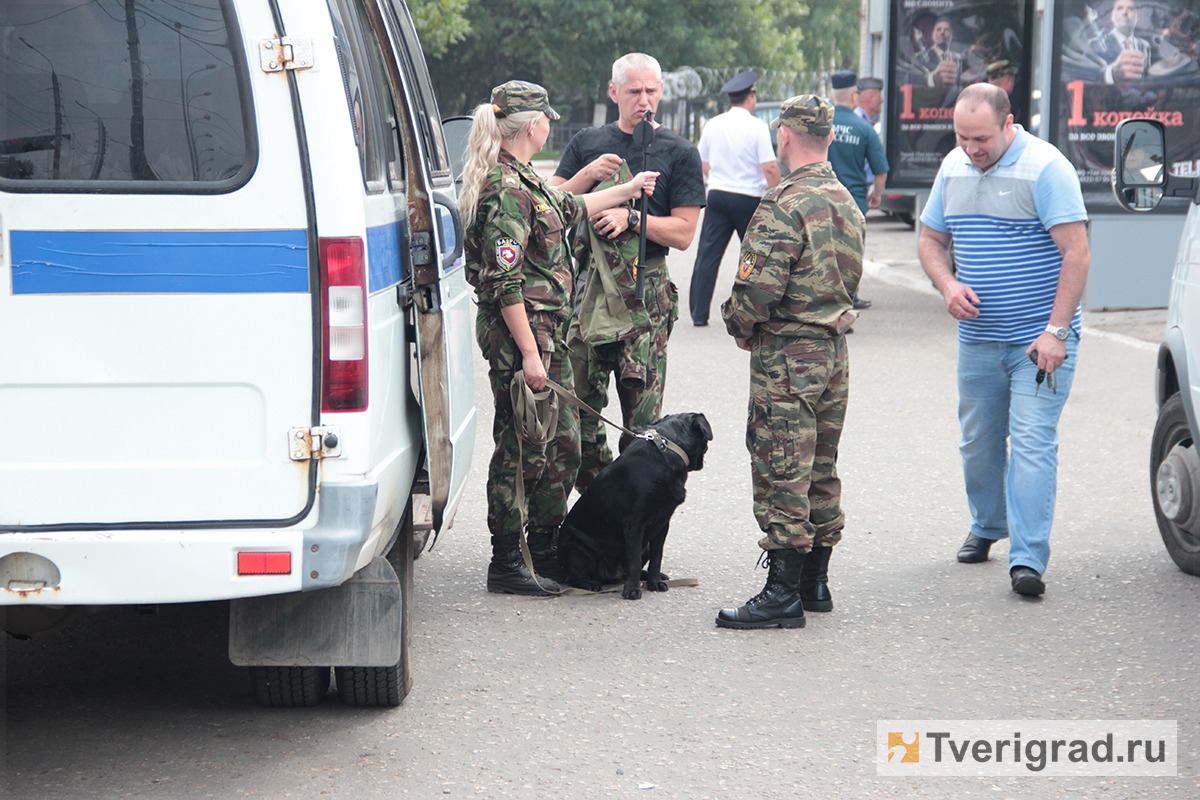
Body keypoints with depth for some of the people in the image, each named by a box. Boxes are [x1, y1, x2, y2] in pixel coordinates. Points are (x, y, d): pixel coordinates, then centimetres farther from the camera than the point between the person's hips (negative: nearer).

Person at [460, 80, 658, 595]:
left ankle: (546, 552, 25)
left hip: (545, 331, 10)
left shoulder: (522, 182, 14)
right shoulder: (507, 191, -17)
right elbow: (504, 282, -21)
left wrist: (627, 190, 46)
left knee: (562, 445, 15)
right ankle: (506, 565, 4)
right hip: (519, 335, -10)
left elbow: (567, 209, 35)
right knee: (522, 450, -4)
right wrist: (529, 353, -21)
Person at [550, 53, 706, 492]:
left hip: (646, 290, -3)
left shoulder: (679, 153, 5)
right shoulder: (585, 144, 14)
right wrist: (589, 175, -8)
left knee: (641, 414, -5)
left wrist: (631, 218, -13)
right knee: (578, 404, 0)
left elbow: (683, 233, 0)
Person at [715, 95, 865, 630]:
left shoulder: (786, 206, -18)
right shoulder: (847, 204, 10)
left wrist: (739, 327, -4)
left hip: (786, 358, -9)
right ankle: (814, 581, 23)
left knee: (781, 474, -5)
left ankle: (783, 595, -5)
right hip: (834, 352, 9)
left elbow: (759, 287, -22)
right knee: (820, 471, 15)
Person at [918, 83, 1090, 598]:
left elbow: (1076, 253, -16)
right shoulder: (953, 168, 7)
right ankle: (986, 527, 35)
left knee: (1032, 443, -12)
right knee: (978, 441, 13)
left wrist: (1055, 331, -21)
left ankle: (1028, 559, -14)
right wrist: (948, 285, -5)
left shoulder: (1045, 169, -13)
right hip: (978, 337, 6)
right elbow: (930, 240, 17)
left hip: (1039, 339, -6)